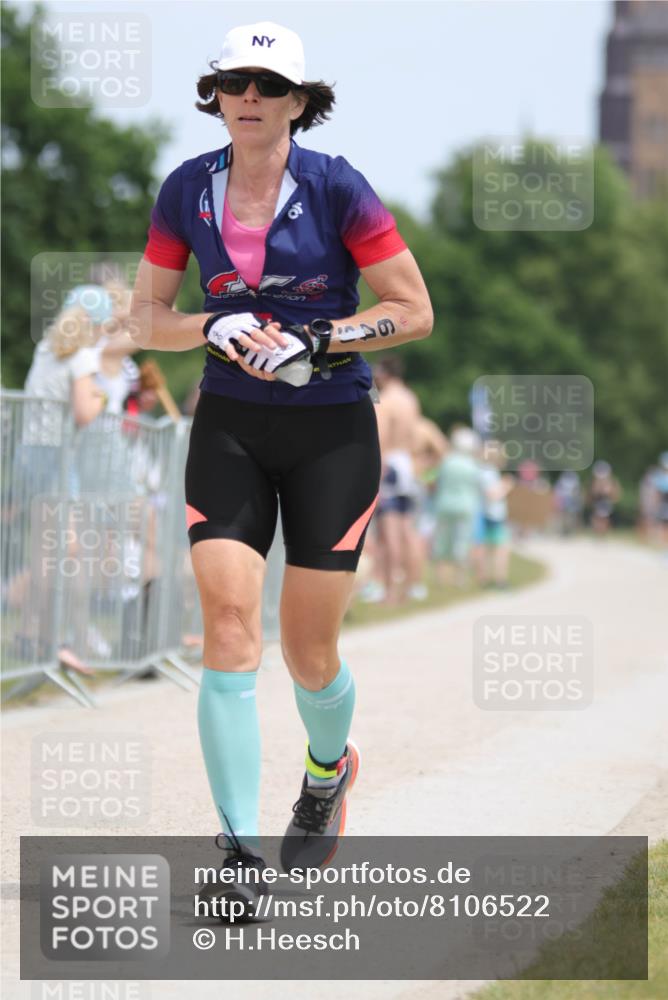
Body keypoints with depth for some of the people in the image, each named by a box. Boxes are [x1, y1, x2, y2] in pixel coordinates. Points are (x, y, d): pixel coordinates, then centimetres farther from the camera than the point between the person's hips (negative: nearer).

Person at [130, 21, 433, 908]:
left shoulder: (337, 188, -9)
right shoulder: (187, 190, 1)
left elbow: (415, 311, -6)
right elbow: (148, 318, 8)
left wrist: (316, 341, -19)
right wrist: (214, 328, -12)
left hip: (333, 434, -2)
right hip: (229, 428, 2)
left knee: (309, 654, 2)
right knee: (230, 629, -14)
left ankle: (329, 768, 37)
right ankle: (240, 853, -14)